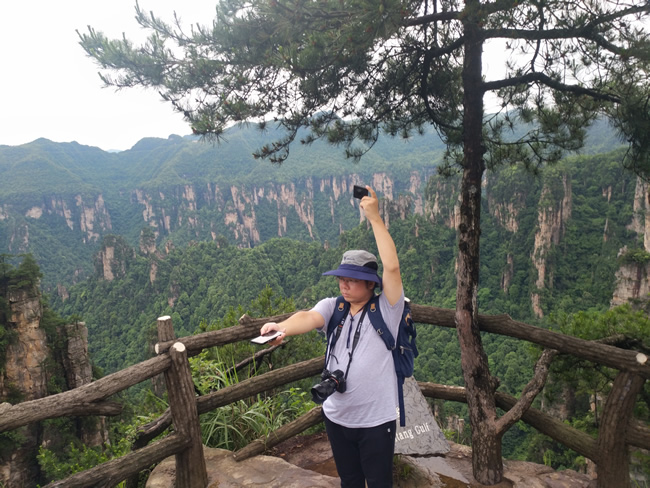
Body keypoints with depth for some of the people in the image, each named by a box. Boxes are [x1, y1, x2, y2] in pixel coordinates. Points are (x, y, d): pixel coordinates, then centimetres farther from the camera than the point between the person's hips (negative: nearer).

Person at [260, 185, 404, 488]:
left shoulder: (386, 310, -13)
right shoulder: (332, 307, -3)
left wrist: (374, 217, -27)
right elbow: (309, 318, -23)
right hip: (336, 417, 4)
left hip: (377, 420, -3)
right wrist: (282, 328, -45)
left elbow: (392, 267, -27)